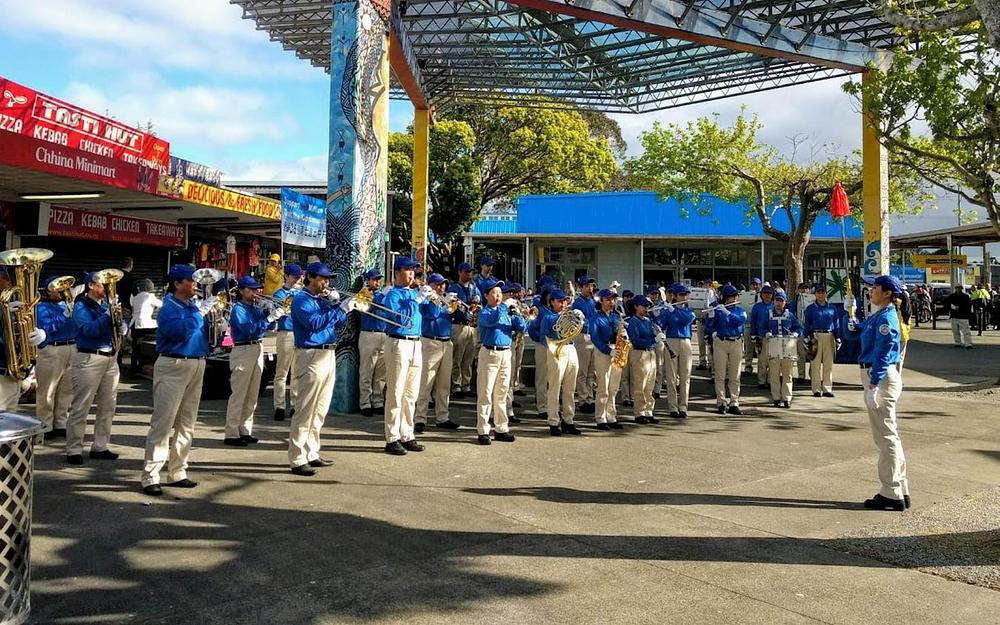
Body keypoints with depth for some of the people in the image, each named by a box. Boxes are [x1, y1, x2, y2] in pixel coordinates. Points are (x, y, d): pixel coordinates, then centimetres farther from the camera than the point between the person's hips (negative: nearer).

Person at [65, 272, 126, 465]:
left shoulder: (107, 304, 15)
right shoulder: (81, 306, -2)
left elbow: (122, 328, 12)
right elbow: (89, 329, -17)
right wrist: (108, 315, -25)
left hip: (110, 358, 7)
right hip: (89, 359, -6)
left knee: (108, 406, 9)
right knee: (80, 407, -3)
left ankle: (100, 447, 18)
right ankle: (74, 450, 2)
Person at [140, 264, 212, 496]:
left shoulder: (193, 305, 12)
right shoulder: (169, 307, -9)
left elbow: (205, 332, 15)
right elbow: (180, 330, -25)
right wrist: (200, 314, -17)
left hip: (196, 365, 8)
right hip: (173, 366, -8)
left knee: (186, 423, 12)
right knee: (163, 422, -6)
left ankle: (177, 472, 21)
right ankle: (150, 477, -1)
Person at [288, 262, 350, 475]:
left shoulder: (323, 299, 17)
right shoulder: (301, 299, -6)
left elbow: (339, 324, 14)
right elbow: (314, 323, -21)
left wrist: (336, 303, 1)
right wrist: (341, 309, -21)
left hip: (328, 355, 9)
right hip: (311, 356, -9)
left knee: (320, 410, 13)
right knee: (305, 410, -8)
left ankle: (311, 453, 21)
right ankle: (297, 459, -4)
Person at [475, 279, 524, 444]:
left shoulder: (506, 311, 14)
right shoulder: (484, 312, -3)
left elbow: (521, 328, 5)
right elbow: (491, 320, -26)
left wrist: (518, 315, -12)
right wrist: (503, 307, -21)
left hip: (506, 354, 5)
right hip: (489, 353, -5)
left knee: (501, 394, 11)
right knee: (485, 394, -3)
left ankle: (501, 429, 18)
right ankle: (483, 431, 1)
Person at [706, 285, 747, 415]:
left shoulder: (740, 310, 8)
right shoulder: (717, 309, 1)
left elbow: (741, 320, -14)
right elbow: (709, 329, -4)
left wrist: (726, 312, -22)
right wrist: (710, 316, -20)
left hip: (736, 343, 2)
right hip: (720, 342, -2)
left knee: (735, 376, 4)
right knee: (720, 375, -2)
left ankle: (734, 404, 7)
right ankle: (721, 403, 2)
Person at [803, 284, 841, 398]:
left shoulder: (832, 308, 12)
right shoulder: (810, 308, 5)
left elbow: (836, 324, 13)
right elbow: (807, 324, 4)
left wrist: (838, 339, 7)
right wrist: (807, 339, -4)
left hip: (829, 337, 3)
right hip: (816, 336, -3)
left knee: (829, 364, 4)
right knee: (816, 364, -3)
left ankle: (827, 389, 10)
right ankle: (816, 389, 2)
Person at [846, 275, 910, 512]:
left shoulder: (886, 318, -17)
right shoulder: (877, 317, 12)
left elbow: (882, 355, -22)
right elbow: (854, 330, 26)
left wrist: (872, 387, -24)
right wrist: (849, 312, 10)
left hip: (881, 377, -10)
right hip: (874, 375, 10)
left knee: (885, 436, -3)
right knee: (889, 435, 16)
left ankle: (891, 494, 6)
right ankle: (900, 490, 26)